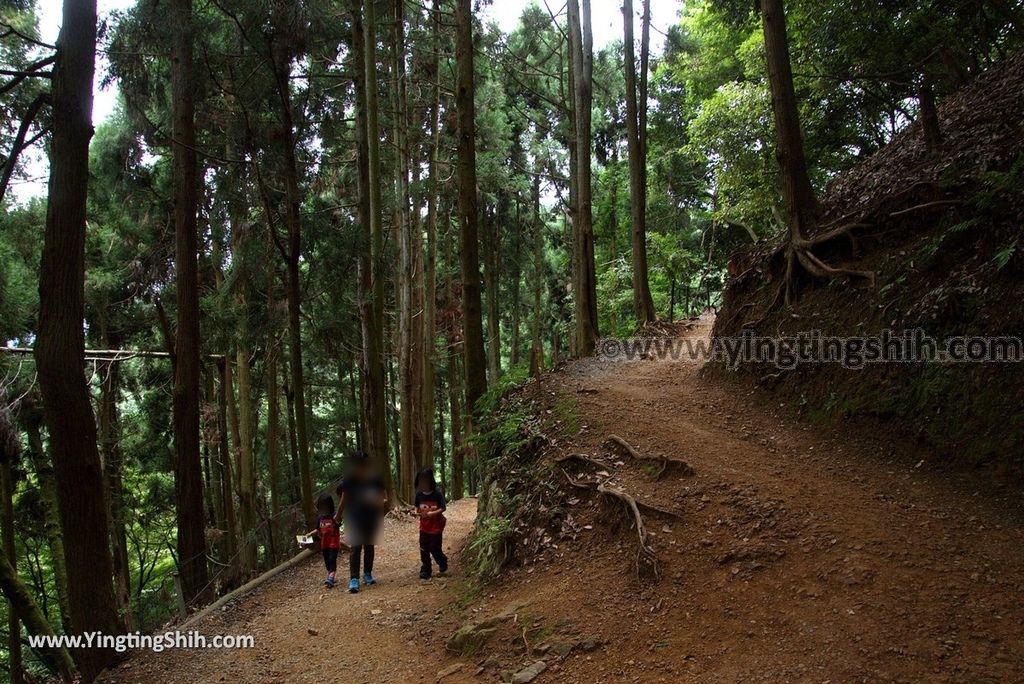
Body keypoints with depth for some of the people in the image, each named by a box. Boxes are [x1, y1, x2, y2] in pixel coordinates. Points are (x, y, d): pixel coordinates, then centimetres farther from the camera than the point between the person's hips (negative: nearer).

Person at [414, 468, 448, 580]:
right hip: (424, 526, 4)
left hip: (436, 525, -4)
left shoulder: (437, 493, -16)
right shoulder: (419, 494, -3)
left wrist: (431, 513, -24)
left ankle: (443, 563, 30)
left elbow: (443, 508, -13)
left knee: (434, 548, 1)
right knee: (424, 549, 3)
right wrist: (417, 512, -12)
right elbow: (417, 507, 10)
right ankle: (425, 571, 14)